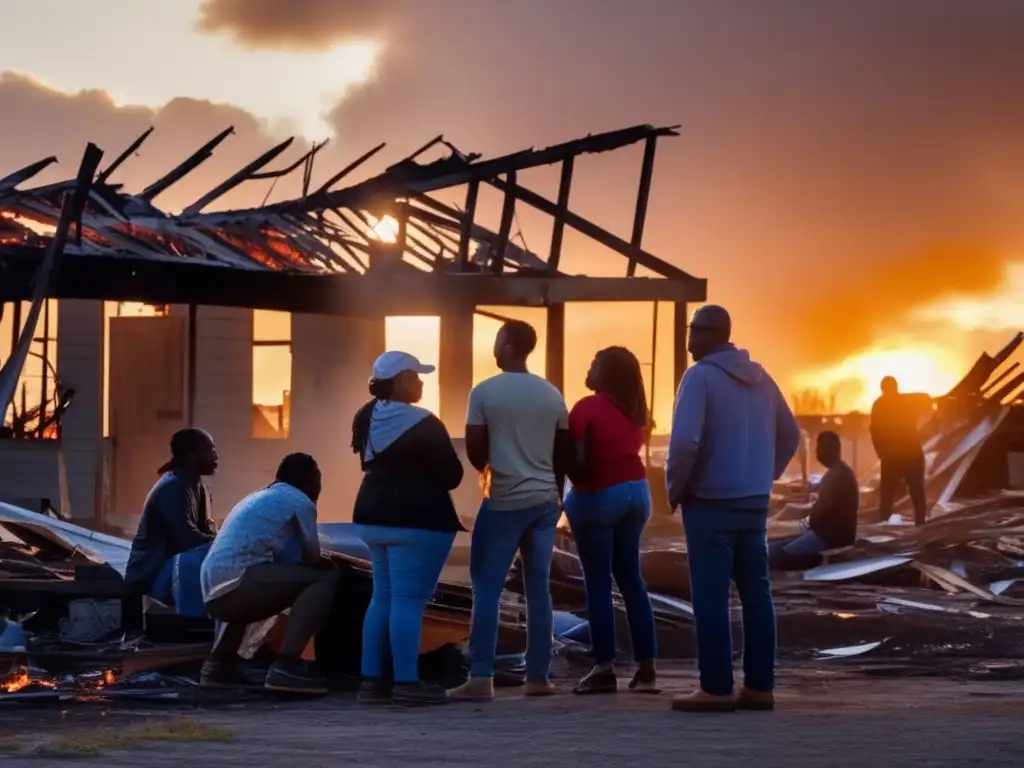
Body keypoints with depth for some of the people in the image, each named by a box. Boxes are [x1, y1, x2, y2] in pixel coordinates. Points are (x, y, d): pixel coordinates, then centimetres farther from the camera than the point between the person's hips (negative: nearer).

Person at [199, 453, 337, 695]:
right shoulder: (298, 501, 5)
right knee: (325, 578, -8)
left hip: (215, 594, 9)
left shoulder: (258, 498, 31)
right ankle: (286, 667, -21)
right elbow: (313, 559, 9)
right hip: (236, 582, -9)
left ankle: (219, 663, 22)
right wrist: (326, 564, 29)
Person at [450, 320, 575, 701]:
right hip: (545, 500, 5)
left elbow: (475, 450, -6)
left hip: (504, 501, -4)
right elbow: (565, 452, 10)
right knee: (539, 589, 7)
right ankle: (538, 677, 7)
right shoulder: (551, 394, 7)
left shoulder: (485, 392, -7)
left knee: (487, 588, -2)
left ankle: (481, 678, -8)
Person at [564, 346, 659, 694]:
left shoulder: (587, 408, -12)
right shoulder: (635, 410, 10)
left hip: (598, 495, -7)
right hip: (635, 491, 7)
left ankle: (605, 669, -4)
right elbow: (626, 449, 12)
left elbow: (576, 459, -15)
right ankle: (646, 666, 7)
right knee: (630, 579, 10)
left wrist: (573, 483, 3)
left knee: (598, 583, -2)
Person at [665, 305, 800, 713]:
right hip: (755, 502, 7)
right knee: (756, 592, 8)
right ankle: (759, 686, 9)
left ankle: (716, 688, -5)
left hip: (709, 503, -7)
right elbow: (790, 435, 18)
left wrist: (674, 488, -7)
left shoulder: (700, 377, -12)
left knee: (711, 596, -4)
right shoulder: (760, 378, 10)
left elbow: (684, 442, -21)